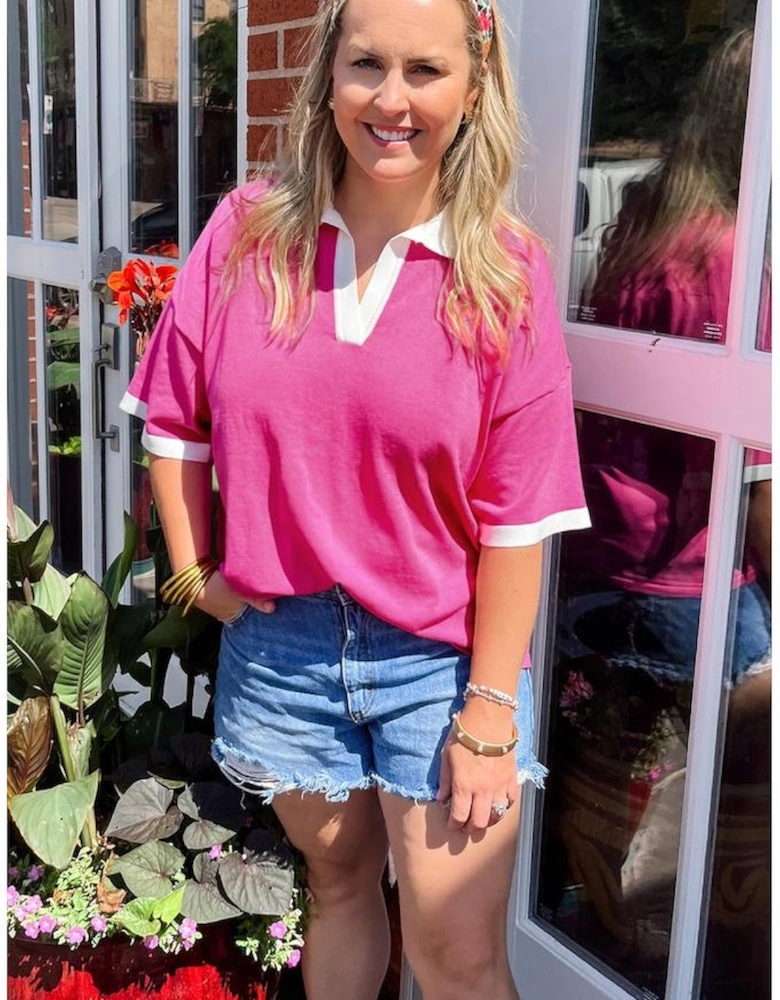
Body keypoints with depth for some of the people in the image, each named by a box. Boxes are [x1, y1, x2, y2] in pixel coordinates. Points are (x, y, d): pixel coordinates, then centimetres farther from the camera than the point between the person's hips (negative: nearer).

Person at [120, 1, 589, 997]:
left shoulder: (503, 271, -11)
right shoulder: (249, 230, -4)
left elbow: (515, 516, -11)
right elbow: (175, 415, 6)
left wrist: (488, 713, -10)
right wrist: (193, 570, 3)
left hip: (440, 653, -2)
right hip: (278, 634, 2)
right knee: (337, 880, 23)